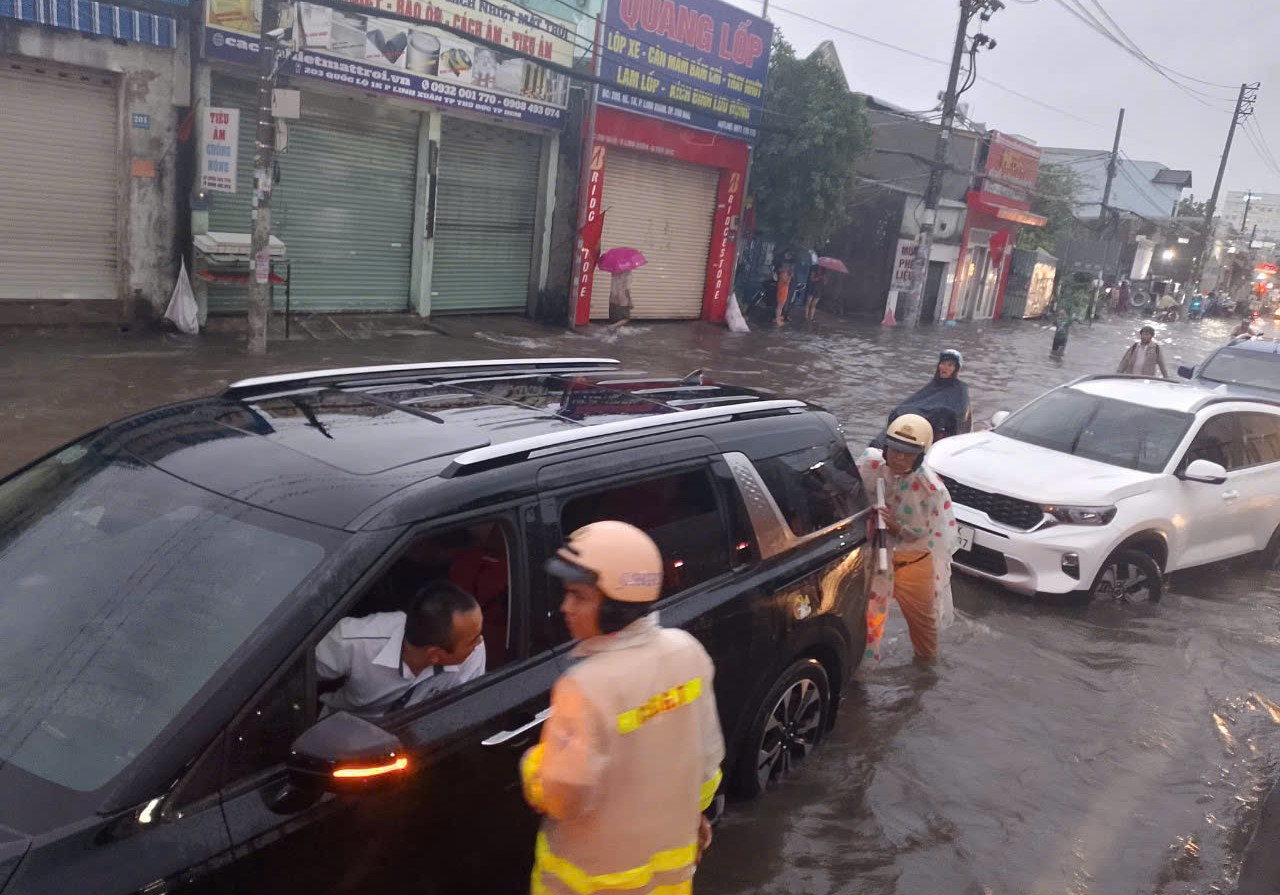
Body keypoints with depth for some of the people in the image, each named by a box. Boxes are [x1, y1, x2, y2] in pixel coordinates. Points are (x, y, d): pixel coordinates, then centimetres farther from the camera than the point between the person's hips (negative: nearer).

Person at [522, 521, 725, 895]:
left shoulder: (587, 686, -32)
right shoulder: (687, 652, -13)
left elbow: (563, 798, -25)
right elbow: (707, 750, 1)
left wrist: (532, 761, -5)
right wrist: (696, 812, 17)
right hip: (670, 853, 5)